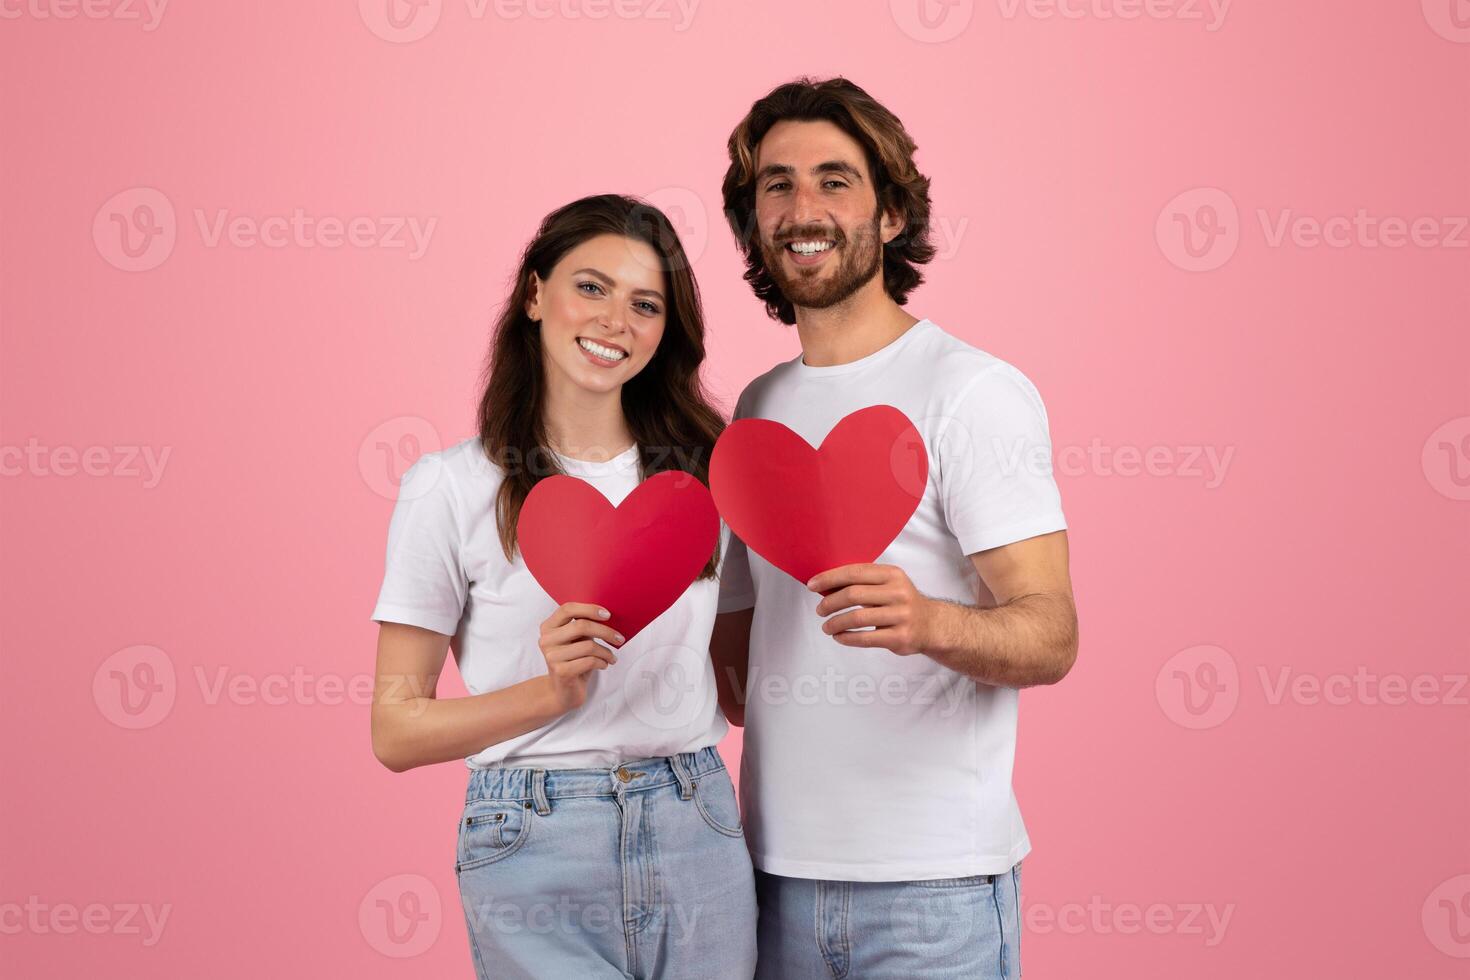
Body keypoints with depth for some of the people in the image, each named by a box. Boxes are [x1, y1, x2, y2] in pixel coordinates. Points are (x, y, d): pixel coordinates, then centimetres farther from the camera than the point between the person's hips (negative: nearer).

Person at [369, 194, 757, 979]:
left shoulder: (704, 471, 7)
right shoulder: (451, 487, -4)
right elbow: (396, 730, -5)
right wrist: (552, 692, -18)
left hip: (697, 835, 3)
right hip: (537, 853, -3)